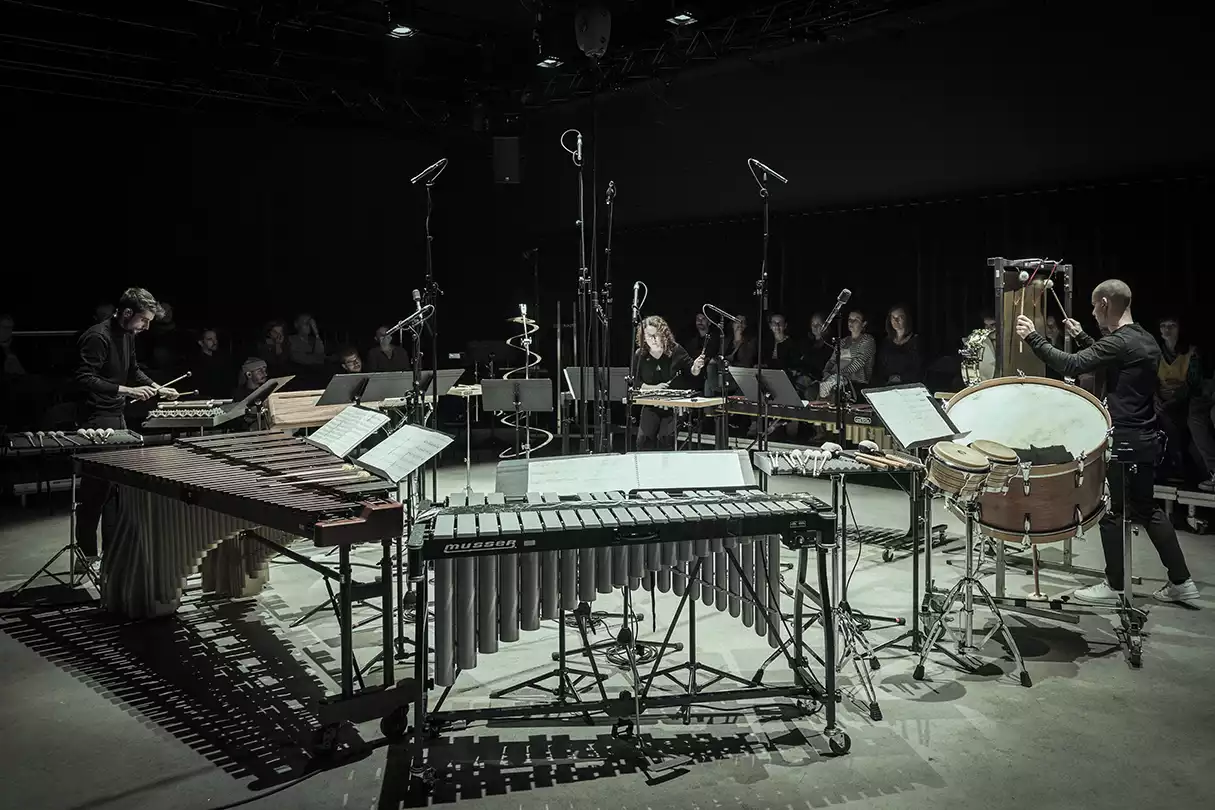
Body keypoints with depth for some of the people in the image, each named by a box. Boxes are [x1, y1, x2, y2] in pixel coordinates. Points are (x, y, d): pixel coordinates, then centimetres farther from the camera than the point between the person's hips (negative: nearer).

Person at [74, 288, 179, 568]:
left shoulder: (127, 335, 11)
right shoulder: (97, 337, -17)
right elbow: (84, 378, -23)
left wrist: (158, 388, 12)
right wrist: (127, 390, -26)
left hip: (117, 417, 9)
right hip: (96, 420, -9)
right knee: (95, 487, -5)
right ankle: (85, 552, 5)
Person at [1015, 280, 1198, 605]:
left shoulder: (1119, 343, -18)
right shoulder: (1146, 341, 12)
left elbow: (1070, 366, -26)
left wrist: (1032, 337, -19)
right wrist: (1081, 337, 25)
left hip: (1122, 441, -9)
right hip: (1145, 439, 9)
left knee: (1112, 510, 2)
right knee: (1146, 509, 17)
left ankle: (1114, 586, 12)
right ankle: (1181, 581, 22)